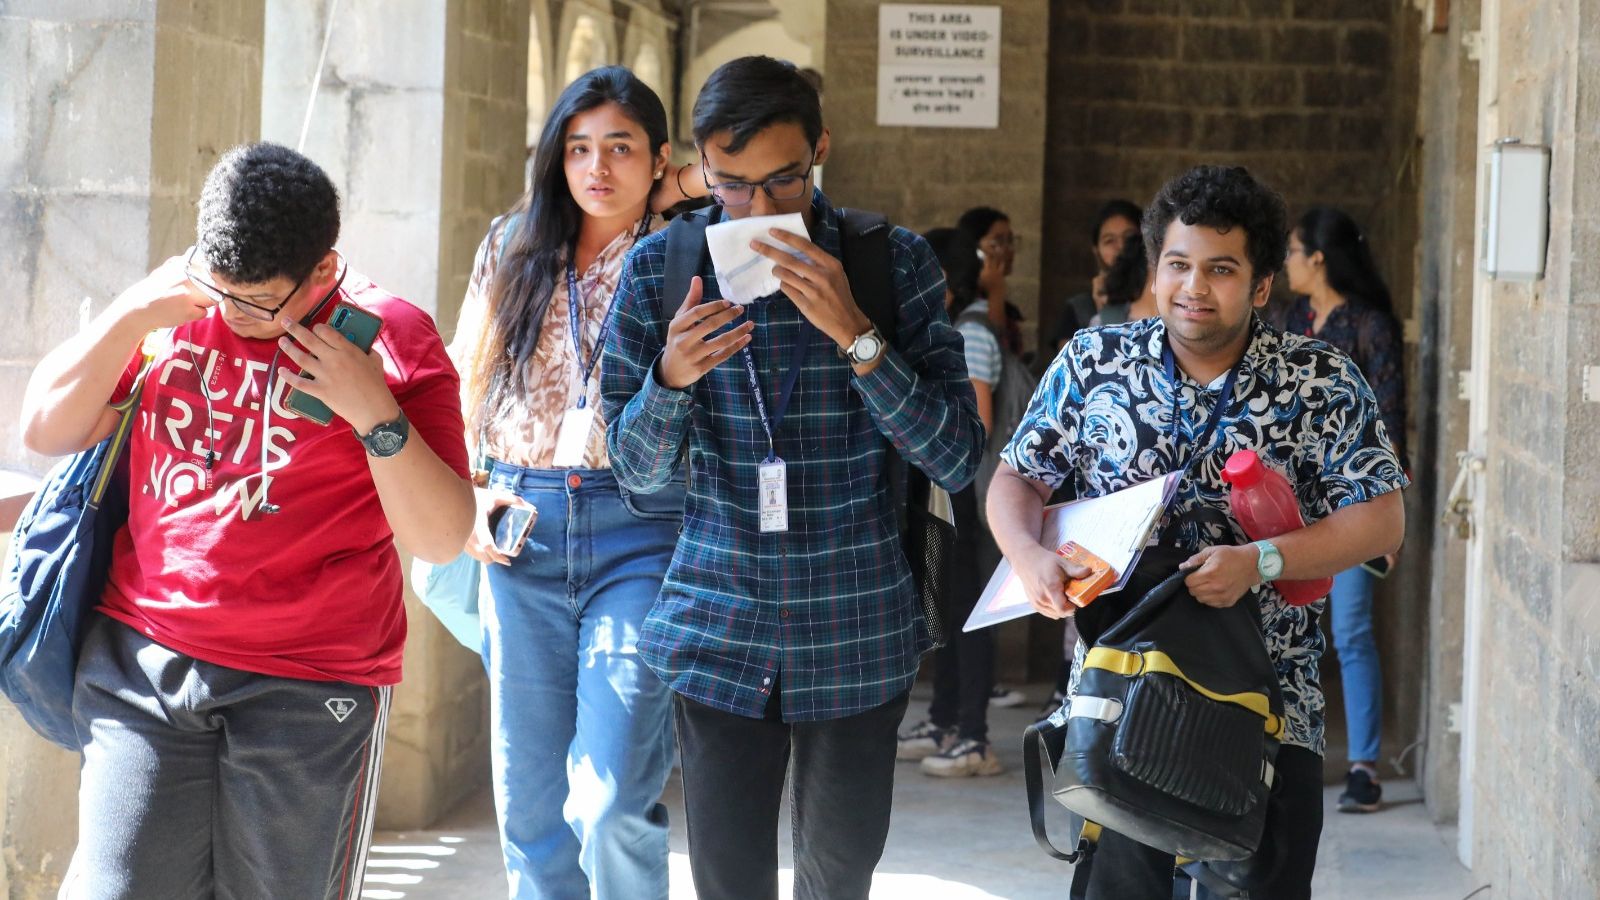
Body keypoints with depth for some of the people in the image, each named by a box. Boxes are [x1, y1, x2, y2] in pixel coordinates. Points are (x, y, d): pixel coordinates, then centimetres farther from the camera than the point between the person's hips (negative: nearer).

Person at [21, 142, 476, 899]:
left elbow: (440, 539, -6)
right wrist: (134, 314, -5)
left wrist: (376, 414, -20)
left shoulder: (390, 340, -3)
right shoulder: (174, 310, 8)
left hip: (309, 693, -3)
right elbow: (44, 431, 8)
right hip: (142, 665, 3)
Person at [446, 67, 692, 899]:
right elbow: (461, 385, 18)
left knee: (608, 805, -14)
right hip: (524, 528, 4)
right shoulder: (511, 251, 12)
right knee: (528, 803, 8)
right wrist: (466, 494, 2)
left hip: (638, 530, -4)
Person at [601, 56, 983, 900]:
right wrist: (671, 376, -18)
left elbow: (957, 459, -9)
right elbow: (637, 469, 3)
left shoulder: (893, 261, -4)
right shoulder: (659, 268, -1)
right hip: (719, 634, 0)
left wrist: (854, 334, -21)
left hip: (855, 637, 0)